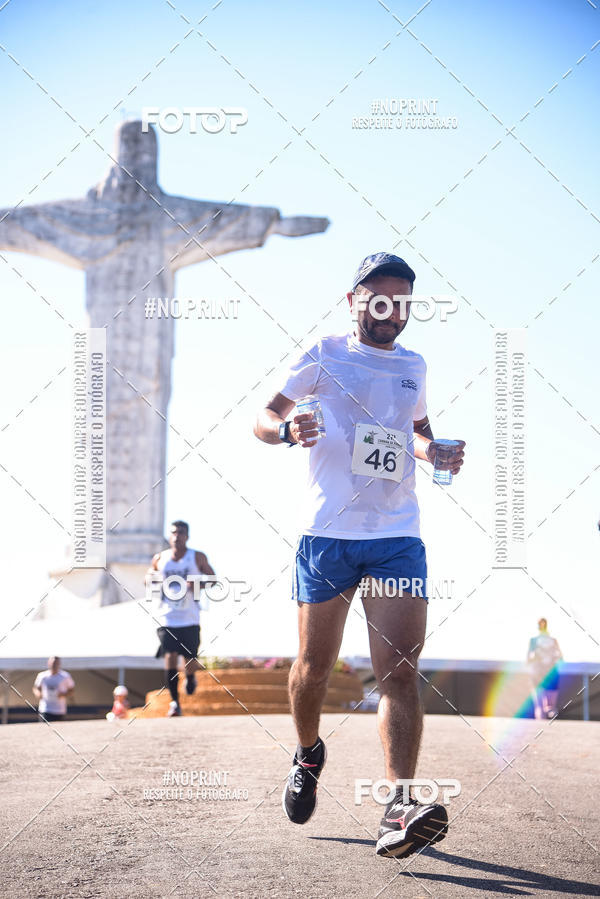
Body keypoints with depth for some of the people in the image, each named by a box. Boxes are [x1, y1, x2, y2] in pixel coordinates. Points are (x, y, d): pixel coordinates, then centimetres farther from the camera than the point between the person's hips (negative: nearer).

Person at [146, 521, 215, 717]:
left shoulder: (197, 557, 0)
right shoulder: (160, 559, 6)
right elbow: (148, 581, 18)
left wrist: (198, 585, -13)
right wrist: (151, 578, -6)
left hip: (190, 620, -1)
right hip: (167, 618, 1)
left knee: (191, 661, 0)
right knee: (170, 657, -13)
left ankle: (190, 677, 39)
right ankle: (174, 702, -3)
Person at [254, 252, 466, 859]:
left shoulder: (413, 367, 16)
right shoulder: (324, 356, 4)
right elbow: (264, 417, 7)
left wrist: (436, 452, 9)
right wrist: (288, 429, -17)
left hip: (397, 537, 2)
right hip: (327, 533, -2)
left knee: (399, 668, -12)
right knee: (314, 667, 4)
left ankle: (401, 807, -21)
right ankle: (308, 756, 34)